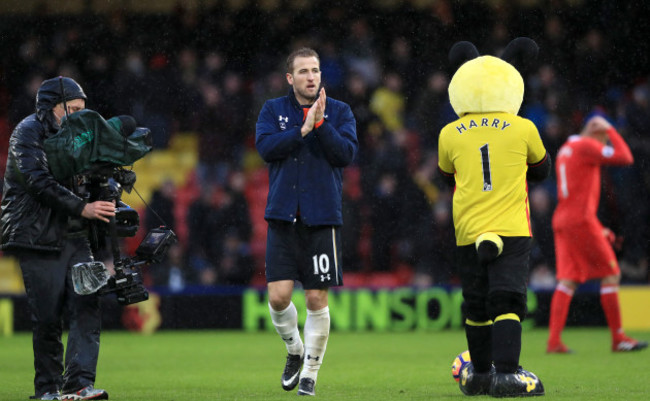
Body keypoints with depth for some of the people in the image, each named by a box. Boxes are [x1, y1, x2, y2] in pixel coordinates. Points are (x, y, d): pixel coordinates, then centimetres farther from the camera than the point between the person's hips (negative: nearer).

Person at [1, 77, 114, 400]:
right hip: (38, 238, -7)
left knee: (86, 307, -8)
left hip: (74, 237, 7)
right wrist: (83, 208, -28)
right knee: (48, 318, -5)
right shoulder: (28, 132, -6)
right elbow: (39, 182, -20)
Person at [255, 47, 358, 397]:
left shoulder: (339, 112, 6)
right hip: (282, 215, 1)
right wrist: (304, 129, -14)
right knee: (278, 296, -7)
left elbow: (347, 152, -7)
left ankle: (310, 371, 13)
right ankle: (294, 350, 22)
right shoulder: (273, 110, 8)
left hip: (322, 218, 0)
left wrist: (320, 124, -16)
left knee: (317, 299, -1)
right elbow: (265, 146, -8)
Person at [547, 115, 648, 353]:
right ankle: (618, 339, 0)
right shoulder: (586, 146, -7)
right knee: (611, 275, -1)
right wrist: (611, 130, -1)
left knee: (568, 280, 3)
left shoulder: (566, 149, 22)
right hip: (581, 220, -9)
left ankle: (554, 340, -7)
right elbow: (625, 157, -13)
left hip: (563, 220, 9)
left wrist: (597, 228, 24)